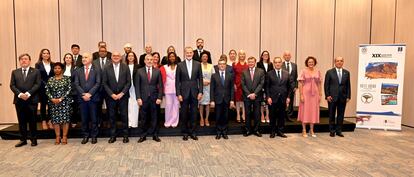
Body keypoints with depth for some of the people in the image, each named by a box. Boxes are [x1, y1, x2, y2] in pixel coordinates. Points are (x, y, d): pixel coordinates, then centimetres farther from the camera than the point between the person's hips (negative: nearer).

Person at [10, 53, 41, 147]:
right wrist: (20, 94, -11)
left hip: (32, 100, -3)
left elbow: (38, 84, -4)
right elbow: (12, 85, 5)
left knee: (32, 121, 2)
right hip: (19, 100, 3)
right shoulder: (15, 72, 13)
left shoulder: (36, 72, 5)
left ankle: (33, 139, 12)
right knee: (21, 121, 7)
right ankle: (23, 139, 16)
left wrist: (28, 93, -15)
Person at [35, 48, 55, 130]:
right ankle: (44, 122, 13)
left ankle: (49, 121, 12)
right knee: (43, 104, 5)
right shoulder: (38, 64, 2)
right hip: (42, 88, -2)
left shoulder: (52, 64, 8)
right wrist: (45, 84, -12)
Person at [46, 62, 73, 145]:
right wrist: (52, 99, -10)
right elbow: (47, 91, 5)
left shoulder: (67, 78, 2)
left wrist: (61, 99, -13)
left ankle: (64, 137, 6)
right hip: (53, 102, 3)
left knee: (65, 119, -3)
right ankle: (57, 137, 11)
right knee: (55, 119, 3)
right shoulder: (50, 79, 10)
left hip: (65, 102, -3)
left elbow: (69, 90, -6)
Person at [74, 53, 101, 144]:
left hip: (93, 97, -2)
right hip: (82, 98, 2)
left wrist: (89, 94, -13)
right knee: (84, 119, 7)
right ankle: (85, 136, 17)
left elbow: (98, 83, -5)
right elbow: (76, 84, 4)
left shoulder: (96, 70, 3)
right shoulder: (78, 71, 11)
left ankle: (94, 136, 14)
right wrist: (83, 94, -10)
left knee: (94, 118, 3)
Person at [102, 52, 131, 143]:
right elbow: (104, 83, 1)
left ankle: (125, 135, 13)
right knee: (112, 116, 5)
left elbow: (128, 82, -1)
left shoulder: (126, 67, 1)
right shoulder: (107, 68, 3)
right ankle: (113, 135, 16)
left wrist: (122, 93, -10)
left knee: (124, 116, 3)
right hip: (111, 96, 1)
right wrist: (112, 94, -8)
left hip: (123, 96, -1)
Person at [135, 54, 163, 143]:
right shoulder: (139, 71, 3)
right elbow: (137, 85, 1)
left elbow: (160, 85, 3)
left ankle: (155, 135, 18)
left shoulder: (157, 71, 4)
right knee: (144, 118, 7)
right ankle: (143, 135, 19)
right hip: (143, 98, 0)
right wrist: (138, 98, -6)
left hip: (154, 98, 0)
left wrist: (159, 97, -5)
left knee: (154, 118, 7)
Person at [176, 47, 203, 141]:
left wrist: (200, 92, -2)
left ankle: (193, 132, 18)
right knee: (184, 114, 6)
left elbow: (200, 79, 4)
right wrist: (178, 94, -6)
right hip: (184, 93, -1)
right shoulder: (180, 65, 0)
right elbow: (177, 81, -1)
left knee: (194, 113, 7)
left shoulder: (198, 64, 4)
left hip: (194, 92, 1)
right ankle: (185, 133, 18)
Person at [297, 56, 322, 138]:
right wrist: (301, 95, -12)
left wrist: (320, 95, 4)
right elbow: (300, 84, -6)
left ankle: (311, 130, 19)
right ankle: (304, 130, 11)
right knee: (305, 111, 2)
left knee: (313, 111, 8)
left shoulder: (318, 71, 7)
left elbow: (319, 84, 9)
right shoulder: (303, 71, -3)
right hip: (305, 93, -3)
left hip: (315, 94, 4)